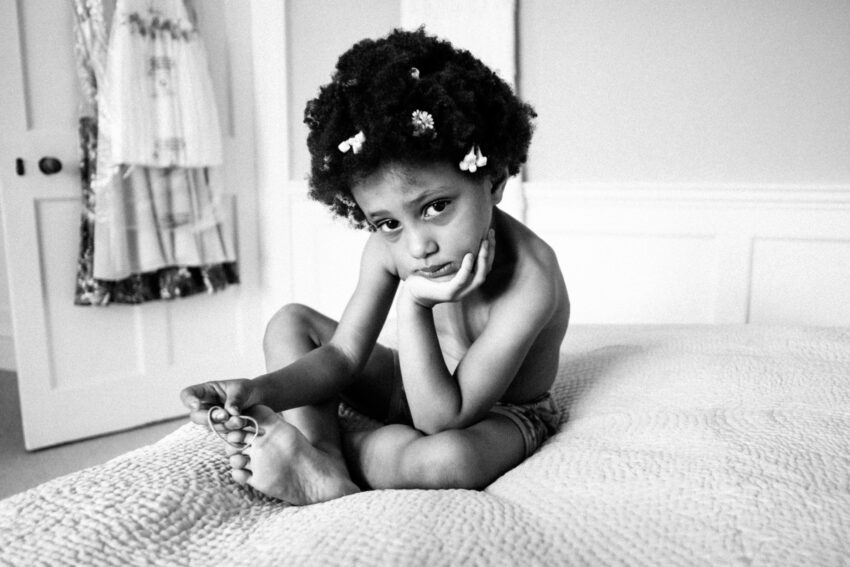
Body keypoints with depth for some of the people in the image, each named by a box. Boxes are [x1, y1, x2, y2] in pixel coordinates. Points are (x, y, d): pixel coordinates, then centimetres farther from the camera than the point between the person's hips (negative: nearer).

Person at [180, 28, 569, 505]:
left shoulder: (531, 282, -34)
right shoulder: (388, 249, -16)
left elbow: (439, 420, -31)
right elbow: (341, 357, -10)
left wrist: (413, 306, -39)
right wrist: (261, 390, -27)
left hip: (501, 416, -5)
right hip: (419, 388, 6)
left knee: (450, 457, -42)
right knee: (290, 323, -1)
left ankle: (307, 444, -15)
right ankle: (326, 470, -19)